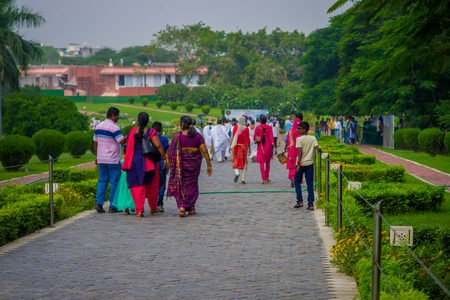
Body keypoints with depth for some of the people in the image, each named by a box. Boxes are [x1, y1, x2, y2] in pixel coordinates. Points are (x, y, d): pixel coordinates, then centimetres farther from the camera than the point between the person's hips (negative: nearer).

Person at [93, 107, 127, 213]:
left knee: (102, 181, 13)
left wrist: (96, 156, 19)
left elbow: (95, 142, 12)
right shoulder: (114, 127, -14)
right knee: (115, 182, 2)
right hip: (113, 160, -6)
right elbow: (122, 141, -21)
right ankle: (112, 206, 3)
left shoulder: (99, 126, 8)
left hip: (101, 159, 6)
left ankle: (98, 202, -2)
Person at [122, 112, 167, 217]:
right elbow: (158, 146, -17)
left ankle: (139, 210, -7)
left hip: (135, 161, 1)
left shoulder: (132, 132, 0)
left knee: (137, 186, 4)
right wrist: (164, 158, -8)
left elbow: (128, 148, 4)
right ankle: (153, 208, 29)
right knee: (152, 186, 16)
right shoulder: (151, 132, -8)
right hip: (149, 163, -1)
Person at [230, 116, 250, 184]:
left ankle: (237, 173, -20)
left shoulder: (235, 127, -2)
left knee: (235, 161, 11)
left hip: (236, 146, 0)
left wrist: (231, 146, 1)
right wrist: (249, 148, 8)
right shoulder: (246, 128, -4)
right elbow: (248, 139, -1)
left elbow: (233, 137, -3)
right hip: (244, 146, 0)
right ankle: (243, 179, 4)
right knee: (244, 162, 7)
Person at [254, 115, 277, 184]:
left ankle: (264, 179, -14)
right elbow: (271, 138, -9)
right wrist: (274, 147, -10)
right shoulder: (269, 128, -4)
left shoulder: (257, 128, -4)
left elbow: (254, 139, -1)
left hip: (260, 147, -1)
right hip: (268, 146, 1)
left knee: (261, 163, -1)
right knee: (268, 162, 17)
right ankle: (267, 178, 25)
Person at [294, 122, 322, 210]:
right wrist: (320, 152, 15)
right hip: (310, 163, 3)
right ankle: (311, 204, 0)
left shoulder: (299, 139, -9)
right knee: (310, 184, 6)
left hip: (301, 163, -3)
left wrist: (298, 164, -17)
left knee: (297, 182, 15)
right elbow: (317, 148, -8)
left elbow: (300, 152, -17)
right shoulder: (313, 138, 1)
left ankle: (300, 201, 7)